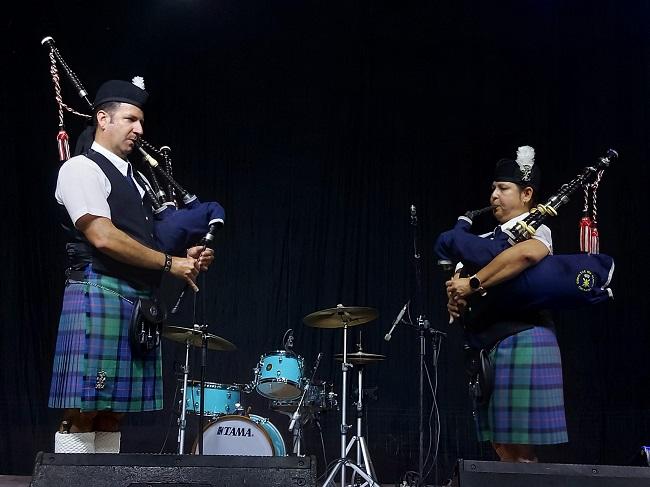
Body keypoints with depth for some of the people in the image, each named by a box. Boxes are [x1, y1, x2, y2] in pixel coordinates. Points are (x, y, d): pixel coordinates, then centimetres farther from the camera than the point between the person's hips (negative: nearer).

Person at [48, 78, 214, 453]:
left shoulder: (137, 179, 23)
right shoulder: (81, 168, -3)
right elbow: (103, 238, -15)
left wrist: (186, 257, 4)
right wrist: (170, 262, -11)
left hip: (140, 303, 8)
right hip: (98, 295, -8)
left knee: (113, 414, 8)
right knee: (82, 413, -8)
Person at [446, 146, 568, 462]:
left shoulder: (535, 229, -2)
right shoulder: (489, 240, 20)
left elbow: (526, 253, -26)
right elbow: (459, 280, 20)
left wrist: (473, 285, -21)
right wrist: (456, 301, -5)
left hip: (521, 340, -8)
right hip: (488, 347, 8)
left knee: (520, 450, -8)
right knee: (502, 447, 8)